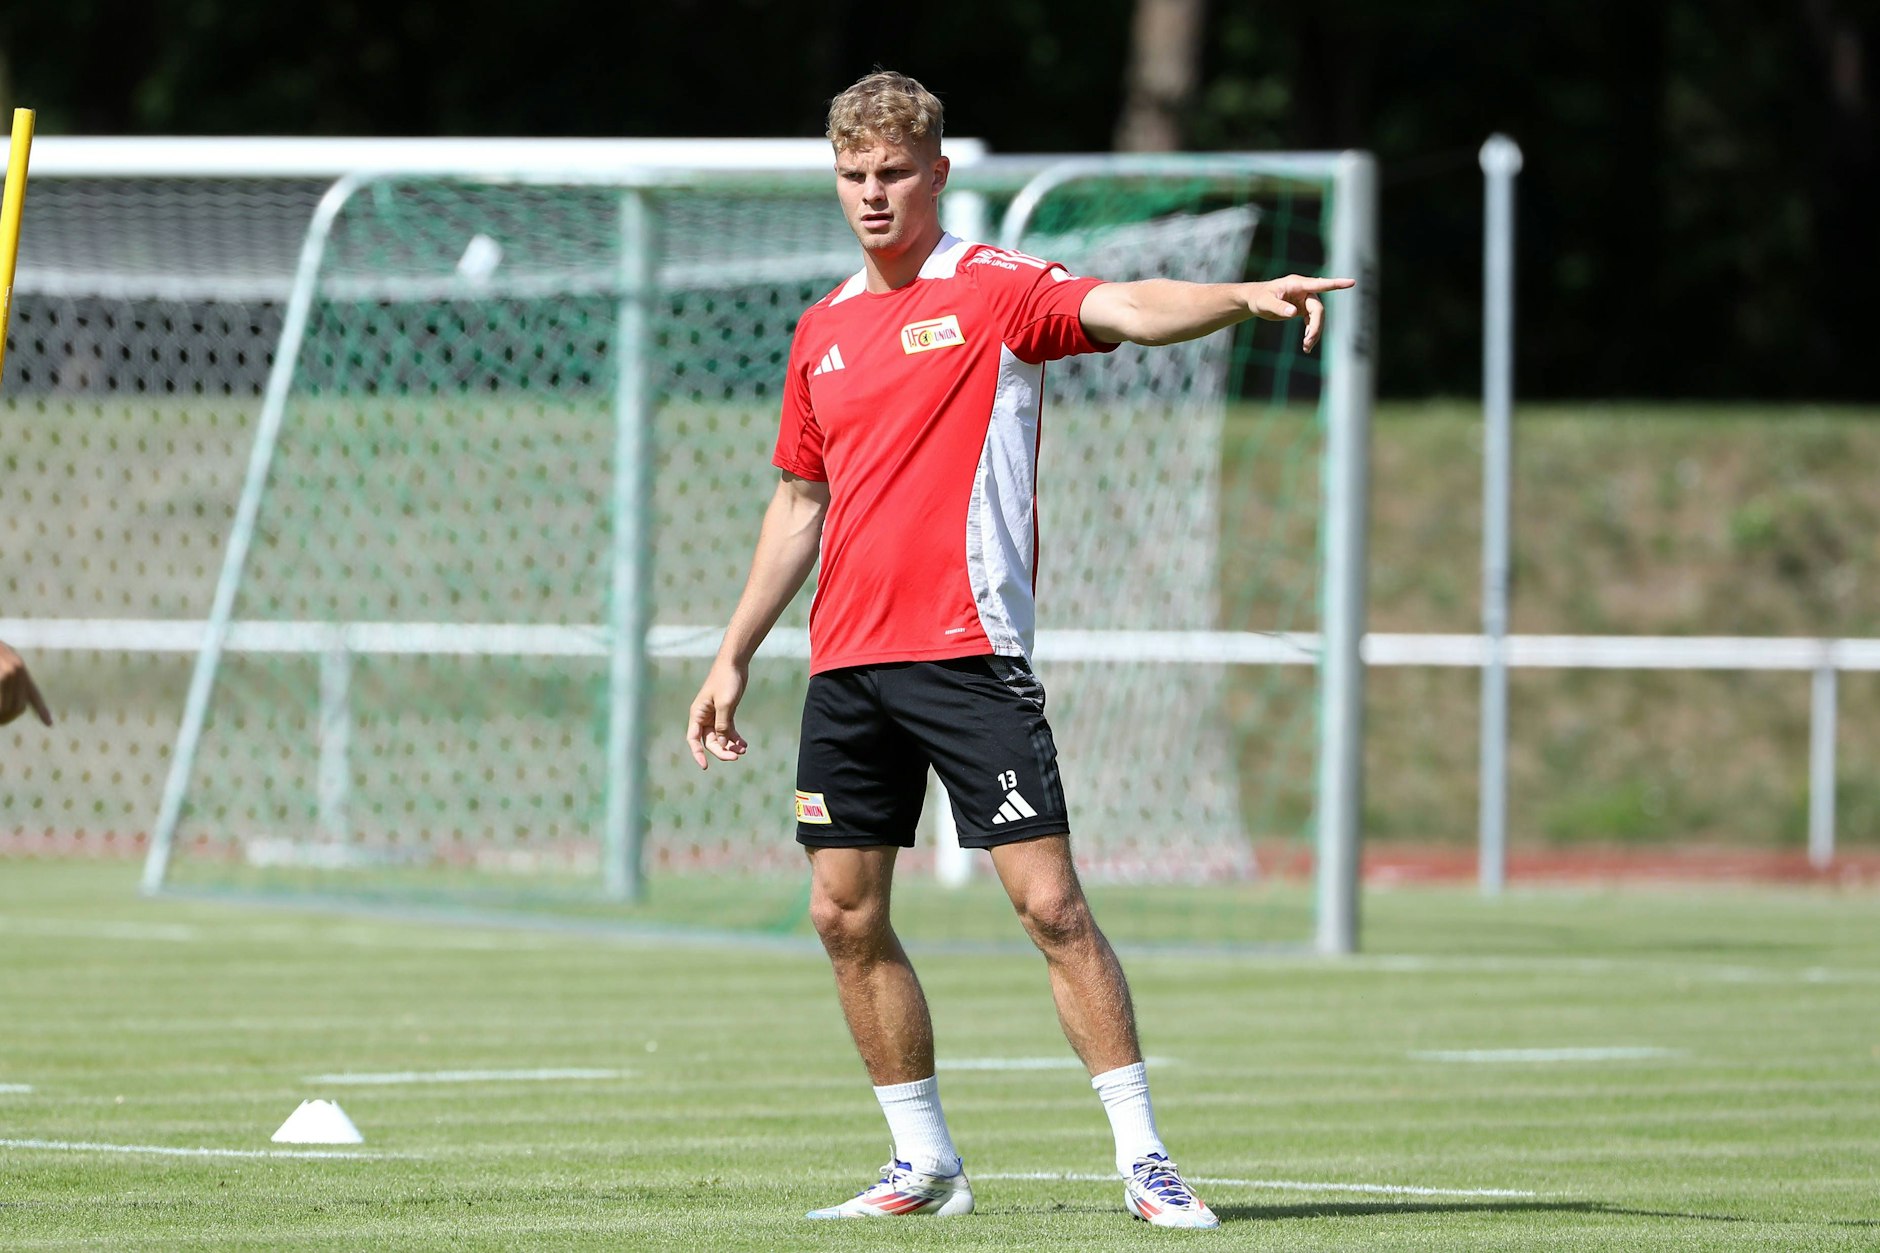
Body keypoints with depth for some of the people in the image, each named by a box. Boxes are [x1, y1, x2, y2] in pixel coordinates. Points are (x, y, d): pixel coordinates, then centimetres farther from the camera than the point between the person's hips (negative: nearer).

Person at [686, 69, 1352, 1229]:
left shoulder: (995, 291, -3)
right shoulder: (823, 330, 15)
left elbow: (1129, 308, -22)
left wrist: (1246, 297, -42)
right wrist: (734, 659, 22)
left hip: (969, 654, -6)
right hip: (848, 662, 6)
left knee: (1050, 902, -11)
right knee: (847, 918, 5)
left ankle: (1147, 1162, -7)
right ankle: (926, 1165, 18)